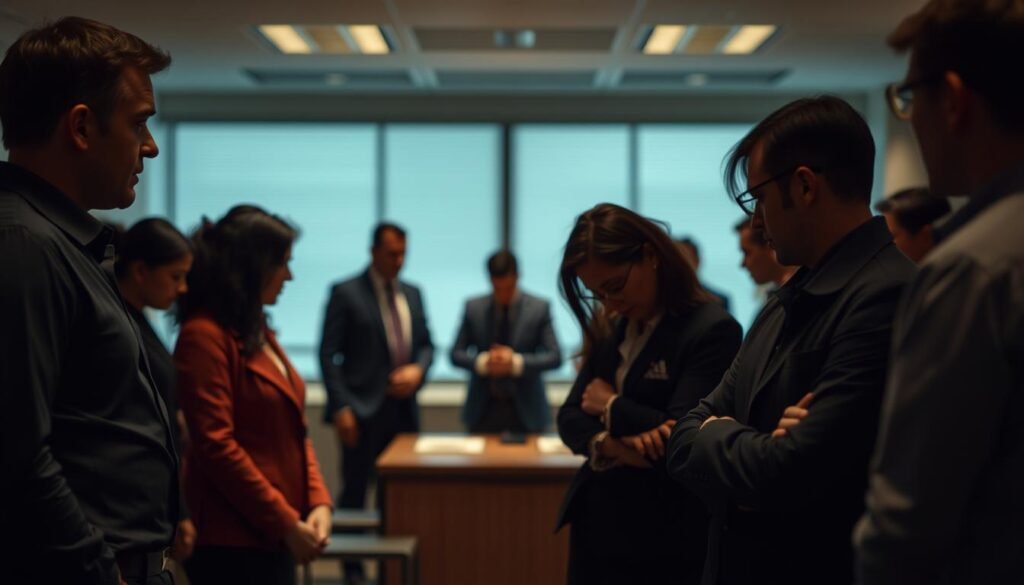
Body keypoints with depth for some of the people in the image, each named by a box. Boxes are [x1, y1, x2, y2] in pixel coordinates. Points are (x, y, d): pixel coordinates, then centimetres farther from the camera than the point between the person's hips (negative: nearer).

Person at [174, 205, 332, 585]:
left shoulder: (259, 333, 15)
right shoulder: (205, 336, -12)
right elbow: (216, 446, -18)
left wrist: (318, 501, 2)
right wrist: (286, 523, -15)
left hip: (272, 538, 9)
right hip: (233, 544, -9)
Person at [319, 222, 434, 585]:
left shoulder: (412, 293, 13)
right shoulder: (346, 293, -4)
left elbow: (426, 344, 17)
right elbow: (328, 354, -8)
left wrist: (418, 369, -5)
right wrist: (341, 407, -15)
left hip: (403, 407, 5)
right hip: (363, 409, -5)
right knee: (355, 492, 1)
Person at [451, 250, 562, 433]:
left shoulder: (539, 308, -3)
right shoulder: (473, 307, 2)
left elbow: (555, 357, -5)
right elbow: (456, 354, 5)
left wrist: (517, 363, -19)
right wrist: (482, 362, -16)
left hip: (525, 407, -1)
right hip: (484, 407, 1)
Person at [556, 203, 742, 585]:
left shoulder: (711, 330, -14)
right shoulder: (614, 331, 9)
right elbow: (570, 416, 5)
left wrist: (611, 406, -6)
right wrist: (609, 444, -17)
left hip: (662, 543, -7)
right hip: (596, 527, 7)